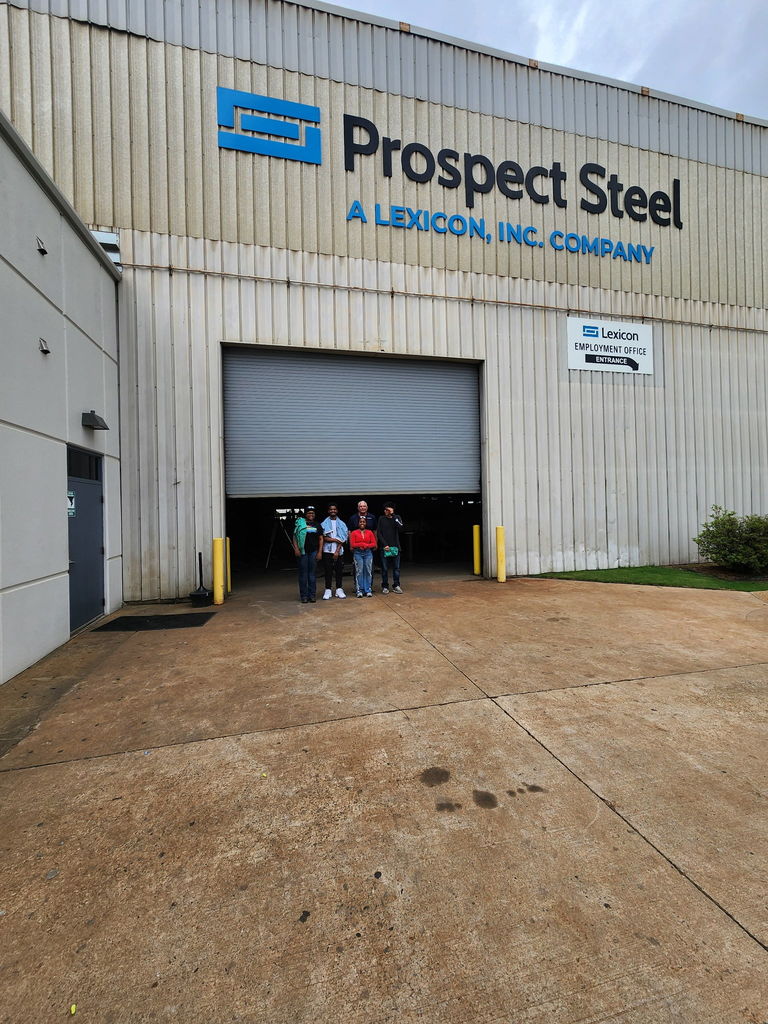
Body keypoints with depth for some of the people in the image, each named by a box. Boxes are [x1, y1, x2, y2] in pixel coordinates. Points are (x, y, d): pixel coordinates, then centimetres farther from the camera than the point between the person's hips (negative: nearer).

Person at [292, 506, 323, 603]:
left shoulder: (317, 525, 12)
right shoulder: (300, 523, 4)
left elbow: (321, 539, 12)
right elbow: (294, 537, 1)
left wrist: (320, 552, 2)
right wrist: (296, 549, -11)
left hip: (314, 552, 3)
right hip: (302, 552, -2)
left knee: (313, 574, 5)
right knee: (303, 574, 1)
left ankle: (312, 595, 12)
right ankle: (304, 595, 8)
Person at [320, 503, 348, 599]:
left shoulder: (341, 524, 8)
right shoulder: (324, 524, 5)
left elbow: (342, 539, 1)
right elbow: (323, 538, -4)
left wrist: (337, 551, -8)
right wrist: (335, 540, -10)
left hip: (338, 551, 1)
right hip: (327, 550, -1)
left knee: (339, 570, 3)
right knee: (328, 571, 0)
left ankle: (339, 589, 12)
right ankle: (328, 590, 5)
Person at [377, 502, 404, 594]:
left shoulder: (397, 517, 8)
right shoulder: (381, 519, 5)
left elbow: (400, 527, -10)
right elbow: (378, 533, 1)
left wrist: (393, 516, -13)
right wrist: (385, 544, -8)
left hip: (395, 547, 1)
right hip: (384, 547, -1)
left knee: (396, 568, 4)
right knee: (385, 568, 3)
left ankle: (396, 586, 13)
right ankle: (385, 586, 12)